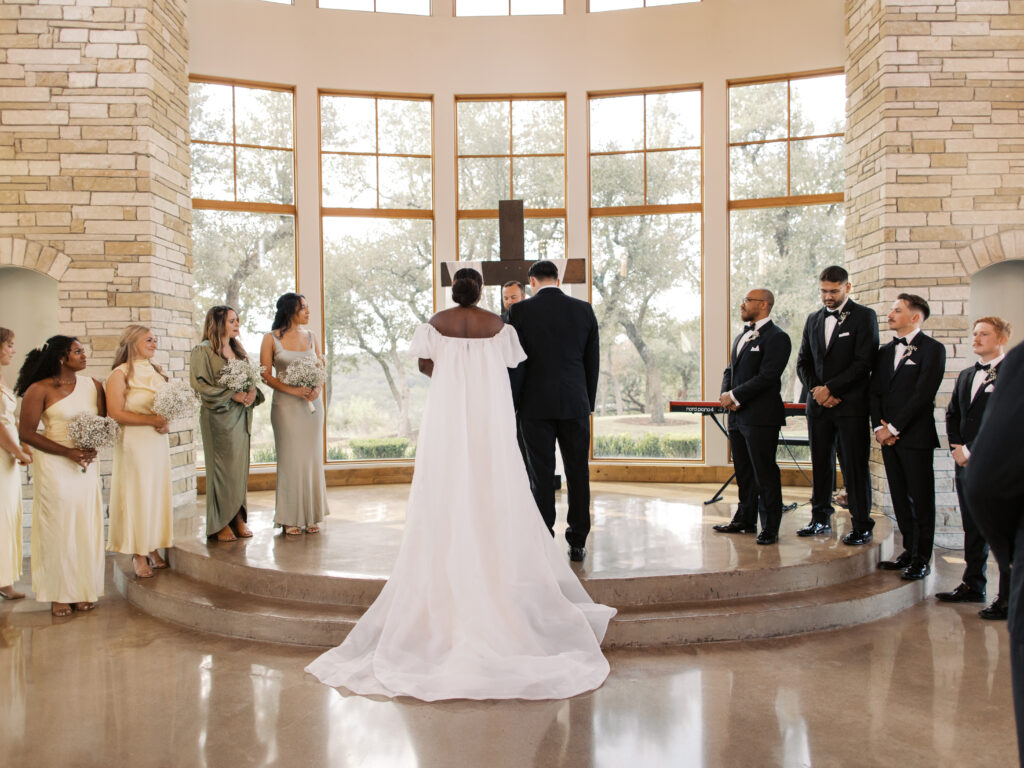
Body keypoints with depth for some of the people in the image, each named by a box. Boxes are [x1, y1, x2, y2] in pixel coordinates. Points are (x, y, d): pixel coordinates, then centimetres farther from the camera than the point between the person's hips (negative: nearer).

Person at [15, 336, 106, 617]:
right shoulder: (40, 389, -7)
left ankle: (84, 590, 17)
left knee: (86, 527, 6)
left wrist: (94, 447, -8)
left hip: (88, 464, 4)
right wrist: (68, 452, -14)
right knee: (57, 528, 2)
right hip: (54, 465, -4)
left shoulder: (93, 385, 7)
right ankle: (59, 595, 12)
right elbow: (26, 432, -9)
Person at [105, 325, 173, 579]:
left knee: (158, 494, 7)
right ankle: (138, 555, 5)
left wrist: (166, 423, -1)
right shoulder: (120, 375, -6)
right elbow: (116, 413, -14)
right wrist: (152, 420, -17)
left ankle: (154, 551, 15)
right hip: (134, 443, -6)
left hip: (158, 441, 6)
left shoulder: (157, 371, 14)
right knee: (136, 496, -3)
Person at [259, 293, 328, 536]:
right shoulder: (272, 338, -1)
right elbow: (266, 374, -4)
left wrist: (317, 388, -7)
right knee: (290, 458, -3)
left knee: (312, 458, 5)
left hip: (312, 403, 4)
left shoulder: (310, 336, 11)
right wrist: (292, 390, -17)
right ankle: (291, 518, 6)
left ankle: (312, 516, 14)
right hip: (286, 405, -4)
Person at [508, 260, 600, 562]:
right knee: (578, 473, 9)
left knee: (541, 475, 3)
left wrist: (512, 406, 2)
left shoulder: (520, 311, -4)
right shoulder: (584, 310, 4)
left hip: (536, 404, -2)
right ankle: (577, 543, 14)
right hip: (575, 403, 2)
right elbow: (593, 360, 6)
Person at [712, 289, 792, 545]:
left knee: (765, 474, -3)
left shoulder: (777, 338, -10)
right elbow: (730, 370, 21)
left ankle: (770, 528, 6)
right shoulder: (742, 336, 19)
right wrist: (726, 394, 1)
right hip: (738, 416, 9)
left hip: (761, 418, -8)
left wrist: (735, 396, -14)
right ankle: (745, 520, 27)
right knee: (743, 472, 16)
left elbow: (767, 377, -18)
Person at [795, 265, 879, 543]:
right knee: (820, 465, 10)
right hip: (818, 405, 5)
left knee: (854, 466, -2)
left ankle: (862, 526, 5)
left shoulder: (864, 317, -1)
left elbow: (864, 362, -10)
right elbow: (803, 361, 15)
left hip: (851, 405, -5)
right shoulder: (813, 319, 15)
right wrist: (816, 389, -2)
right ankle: (821, 519, 20)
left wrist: (831, 388, -13)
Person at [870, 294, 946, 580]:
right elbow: (875, 392, 12)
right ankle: (909, 551, 19)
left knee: (920, 500, -1)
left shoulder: (932, 349, -5)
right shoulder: (885, 352, 16)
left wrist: (893, 427, -13)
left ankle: (921, 559, 7)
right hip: (888, 436, 6)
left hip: (915, 436, -6)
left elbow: (923, 394, -12)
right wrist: (878, 427, -2)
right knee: (900, 498, 10)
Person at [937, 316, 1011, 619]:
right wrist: (956, 447, 5)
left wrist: (973, 450, -15)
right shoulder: (966, 375, 18)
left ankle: (1009, 597, 4)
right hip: (966, 464, 8)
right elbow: (952, 414, 21)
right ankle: (972, 586, 25)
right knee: (972, 530, 15)